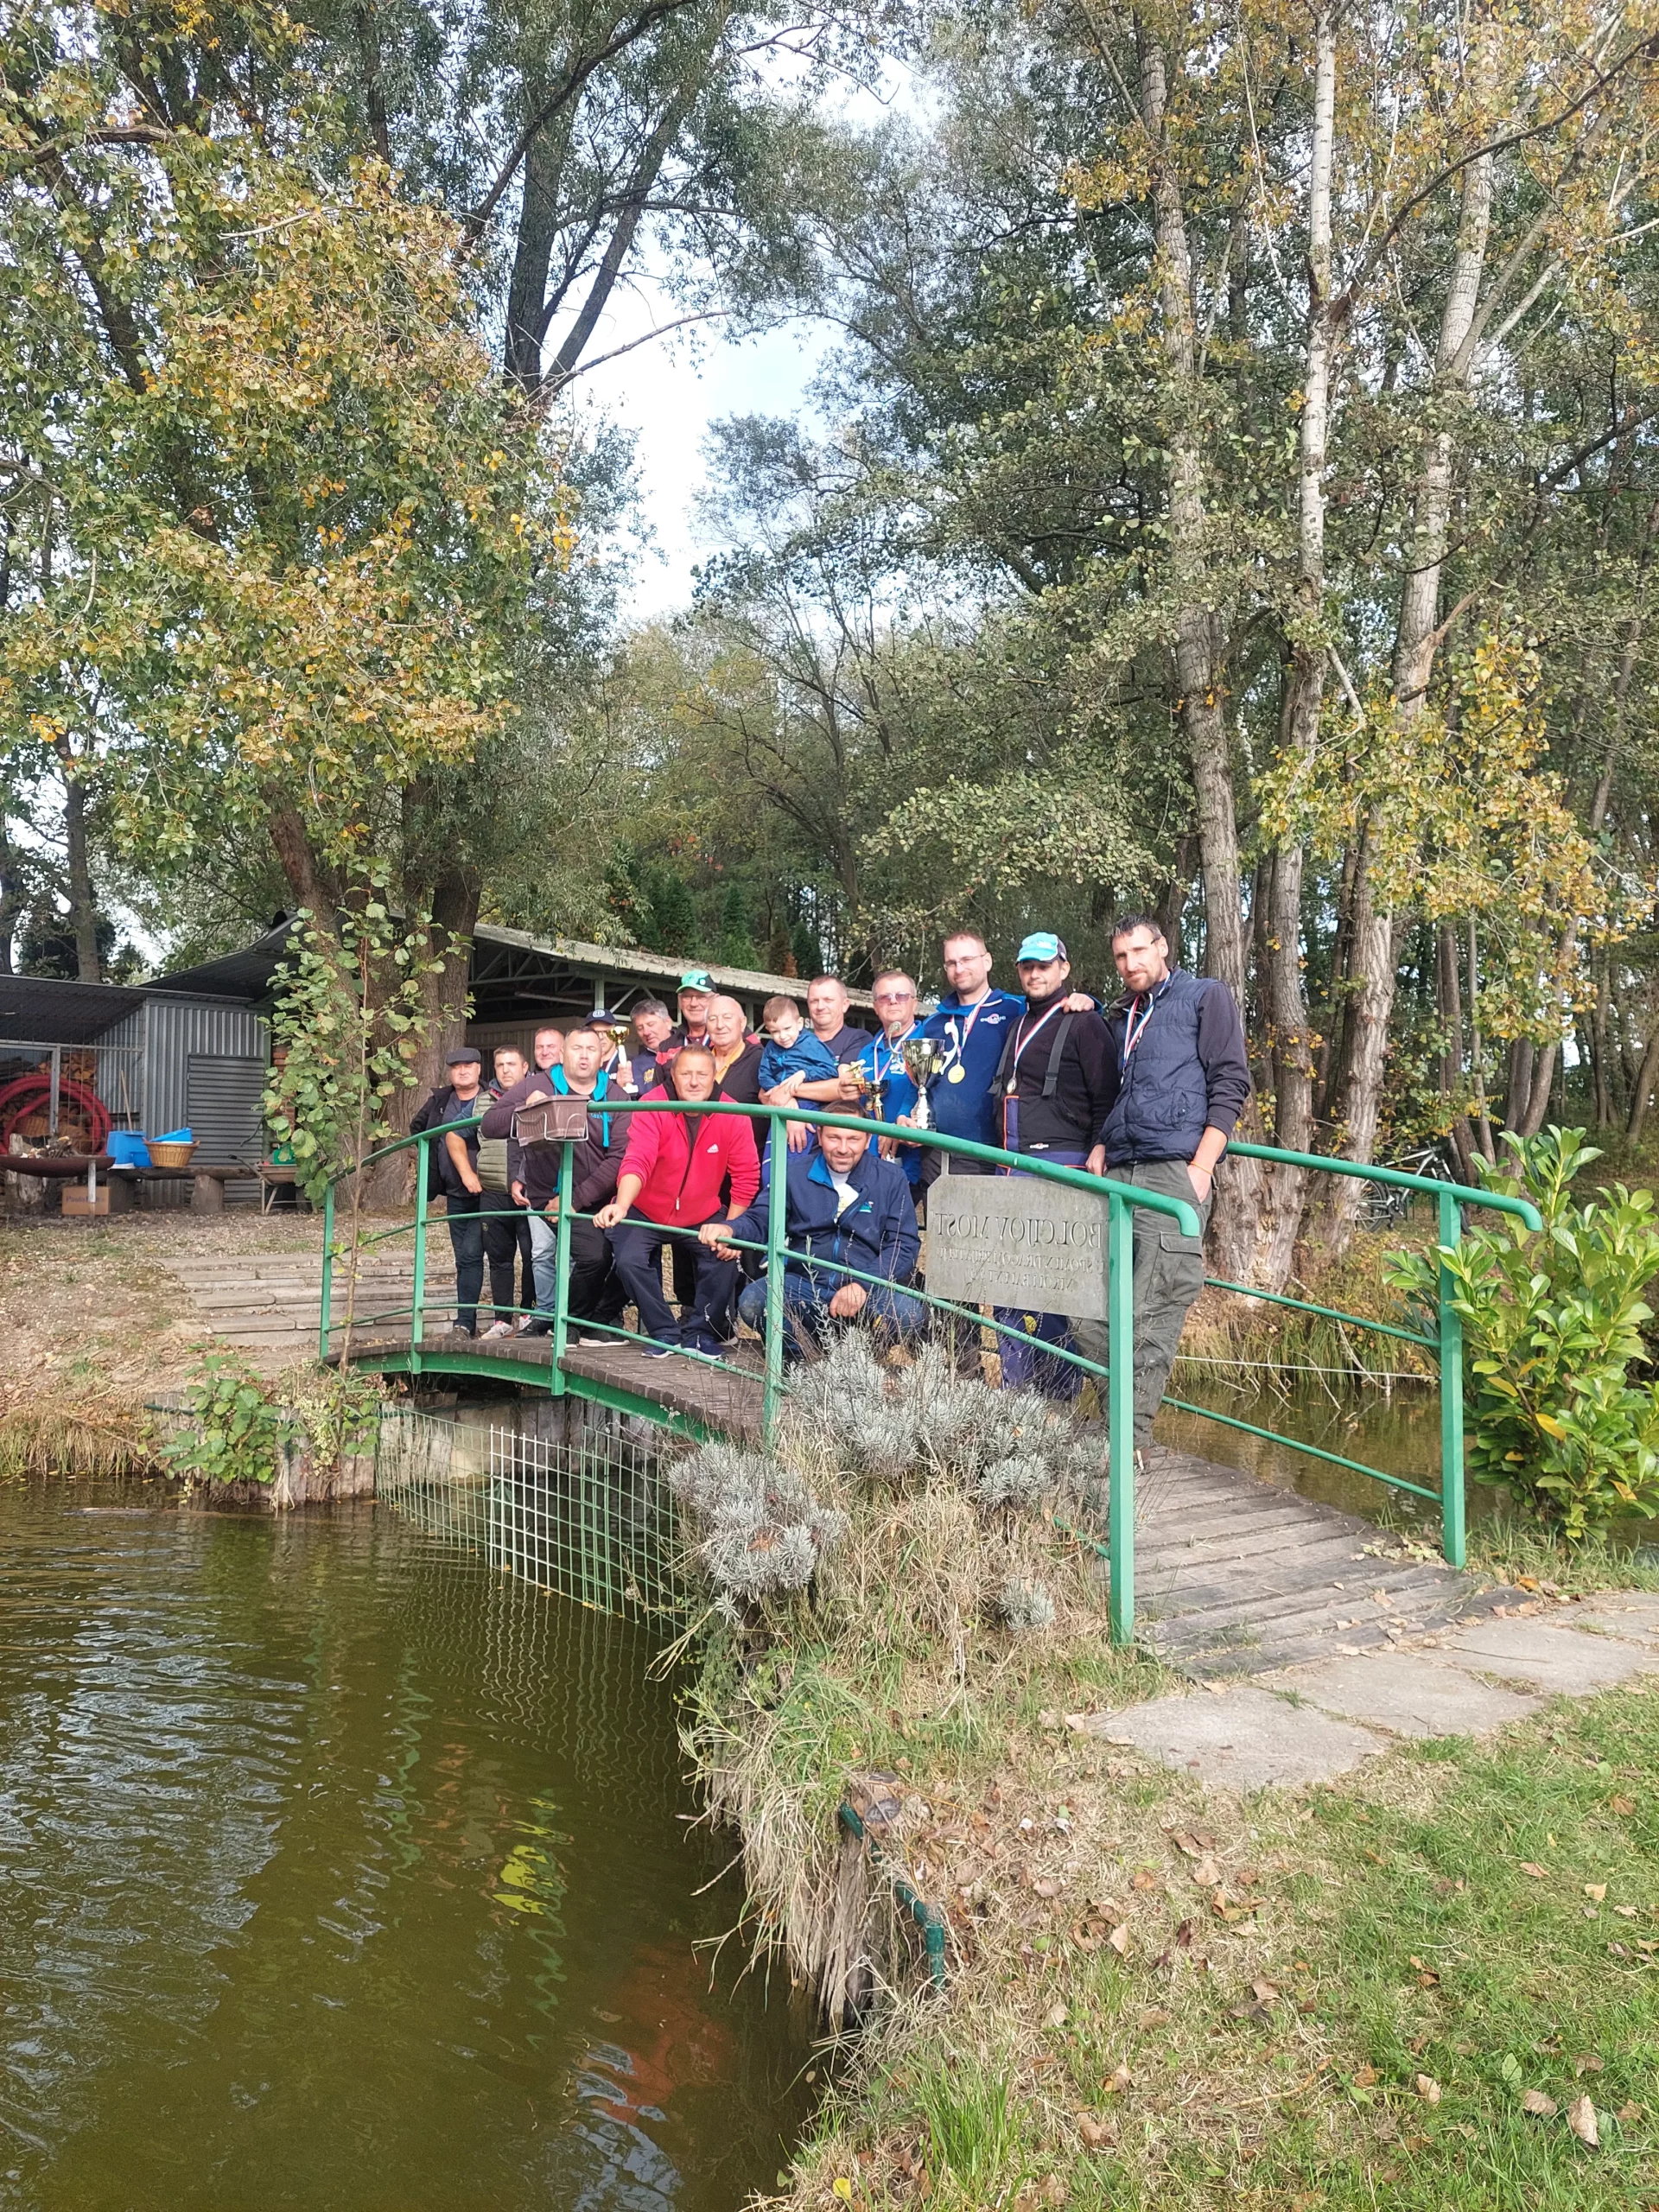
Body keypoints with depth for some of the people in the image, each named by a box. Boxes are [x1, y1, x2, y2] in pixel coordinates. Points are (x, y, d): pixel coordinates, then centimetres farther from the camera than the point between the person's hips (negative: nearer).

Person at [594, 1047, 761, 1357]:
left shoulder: (732, 1116, -16)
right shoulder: (651, 1107, -21)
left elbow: (747, 1176, -11)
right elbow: (637, 1161, -33)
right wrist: (622, 1206, -50)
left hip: (703, 1216, 1)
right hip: (646, 1212, -1)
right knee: (629, 1260, -21)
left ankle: (699, 1332, 8)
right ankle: (664, 1333, 2)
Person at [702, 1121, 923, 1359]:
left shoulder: (891, 1178, 3)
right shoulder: (794, 1173, 7)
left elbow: (905, 1244, -3)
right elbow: (759, 1219, 3)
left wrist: (863, 1286, -20)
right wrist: (730, 1229, -23)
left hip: (870, 1290, -1)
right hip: (804, 1284, 1)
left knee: (910, 1313, -32)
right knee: (751, 1301, -27)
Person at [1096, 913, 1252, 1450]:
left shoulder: (1206, 997, 9)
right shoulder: (1119, 1019, 27)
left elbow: (1230, 1084, 0)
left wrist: (1201, 1168, -10)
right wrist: (1098, 1160, 13)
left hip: (1175, 1174, -6)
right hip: (1117, 1178, 6)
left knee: (1152, 1318, -11)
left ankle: (1133, 1440, -8)